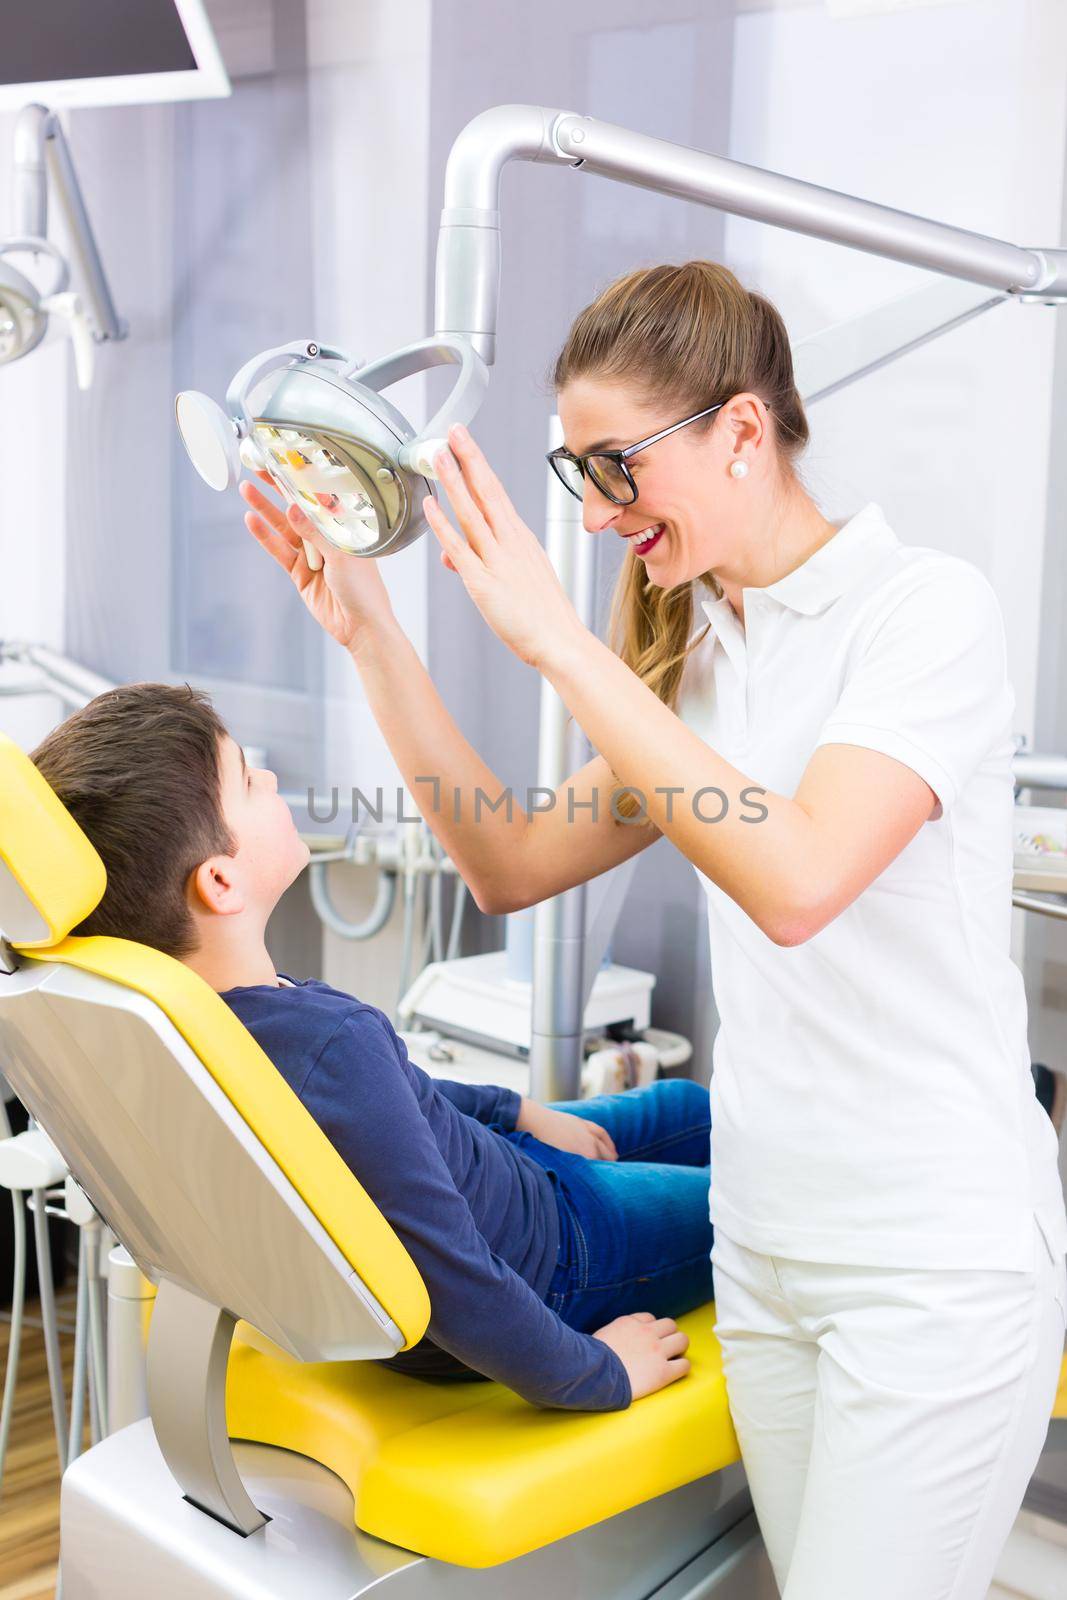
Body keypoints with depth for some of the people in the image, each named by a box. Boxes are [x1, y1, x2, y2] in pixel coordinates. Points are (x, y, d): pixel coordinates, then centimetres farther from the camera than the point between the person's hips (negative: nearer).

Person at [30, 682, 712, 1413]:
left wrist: (514, 1110, 15)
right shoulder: (333, 1046, -42)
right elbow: (462, 1296, -34)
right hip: (537, 1261, -8)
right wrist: (601, 1374, -17)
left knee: (684, 1104, 26)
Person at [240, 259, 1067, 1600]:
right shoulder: (706, 652, 10)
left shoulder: (927, 609, -13)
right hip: (766, 1240, 7)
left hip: (938, 1256, -7)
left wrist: (558, 643, -26)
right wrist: (372, 638, 1)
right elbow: (511, 866, 8)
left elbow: (797, 878, -28)